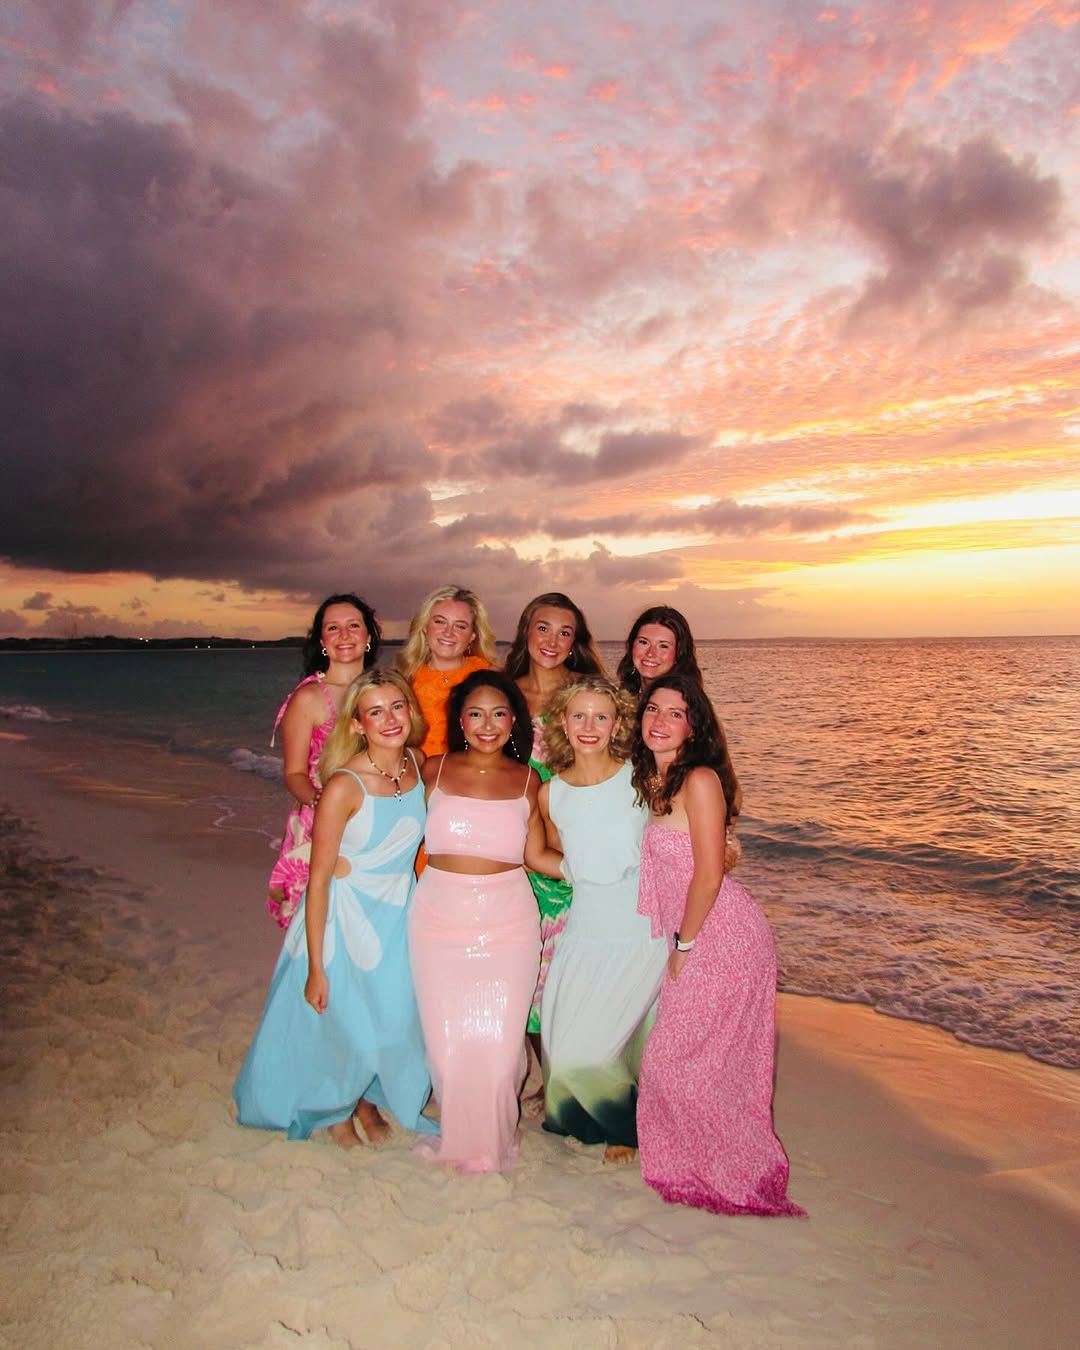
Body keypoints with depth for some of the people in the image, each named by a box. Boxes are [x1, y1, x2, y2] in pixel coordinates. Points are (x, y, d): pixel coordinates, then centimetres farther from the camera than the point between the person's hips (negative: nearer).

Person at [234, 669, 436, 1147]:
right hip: (345, 916, -5)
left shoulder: (418, 764, -8)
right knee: (345, 1028, 11)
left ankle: (368, 1098, 45)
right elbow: (318, 880, -19)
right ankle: (333, 1106, 44)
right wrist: (315, 969, -16)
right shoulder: (345, 786, -25)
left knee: (397, 1024, 14)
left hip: (400, 914, 5)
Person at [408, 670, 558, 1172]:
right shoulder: (433, 771, 0)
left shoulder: (526, 780, 1)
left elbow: (537, 855, 6)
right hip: (439, 919, 0)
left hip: (507, 923, 0)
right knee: (447, 1039, 7)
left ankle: (493, 1139, 32)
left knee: (499, 1040, 4)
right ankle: (457, 1135, 34)